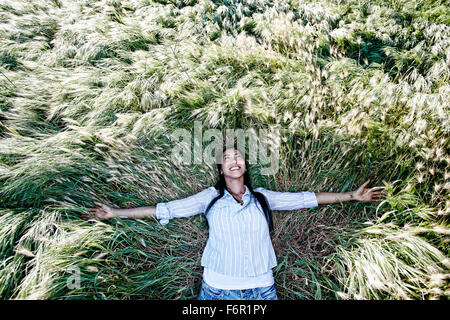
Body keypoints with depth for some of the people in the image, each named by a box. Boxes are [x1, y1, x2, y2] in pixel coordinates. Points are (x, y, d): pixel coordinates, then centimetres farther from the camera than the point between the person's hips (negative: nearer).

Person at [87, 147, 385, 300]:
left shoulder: (262, 197, 2)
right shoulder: (210, 198, -3)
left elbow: (305, 198, 4)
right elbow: (165, 209, -5)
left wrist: (352, 195, 6)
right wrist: (115, 213, -7)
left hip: (262, 288, 2)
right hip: (219, 289, -1)